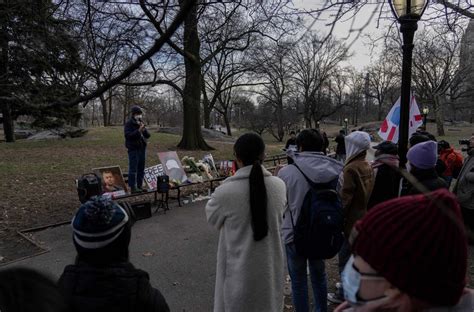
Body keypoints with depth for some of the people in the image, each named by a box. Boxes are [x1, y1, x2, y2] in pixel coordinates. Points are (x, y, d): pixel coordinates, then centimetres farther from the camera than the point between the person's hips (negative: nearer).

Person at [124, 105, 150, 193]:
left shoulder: (141, 123, 13)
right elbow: (128, 135, -17)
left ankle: (139, 186, 17)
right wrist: (138, 131, -24)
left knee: (141, 169, 9)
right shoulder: (128, 124, -5)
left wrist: (144, 130, -11)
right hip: (133, 149, -6)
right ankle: (133, 188, -4)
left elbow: (148, 135, 9)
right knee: (133, 169, -7)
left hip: (142, 148, 6)